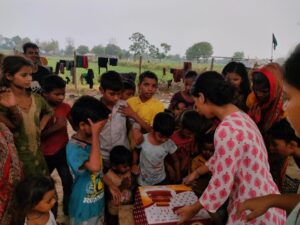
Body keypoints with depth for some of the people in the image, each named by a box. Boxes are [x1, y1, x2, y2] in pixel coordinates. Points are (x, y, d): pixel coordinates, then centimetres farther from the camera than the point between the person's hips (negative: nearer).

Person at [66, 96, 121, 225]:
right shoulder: (74, 148, -28)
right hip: (84, 207, -7)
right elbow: (94, 167, -44)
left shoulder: (90, 140, -3)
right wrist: (95, 135, -38)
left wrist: (110, 185, 13)